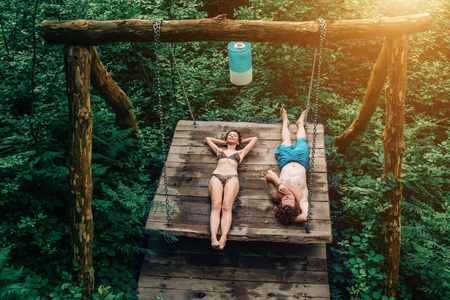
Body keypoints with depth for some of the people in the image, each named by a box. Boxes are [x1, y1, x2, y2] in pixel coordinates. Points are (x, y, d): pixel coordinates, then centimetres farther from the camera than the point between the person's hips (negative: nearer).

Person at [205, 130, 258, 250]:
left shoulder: (240, 152, 35)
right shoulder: (219, 151, 37)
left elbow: (254, 139, 44)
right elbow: (208, 139, 52)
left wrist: (240, 141, 49)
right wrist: (224, 142, 50)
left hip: (232, 177, -1)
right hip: (216, 176, 1)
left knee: (227, 206, -28)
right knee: (216, 206, -27)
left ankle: (223, 238, -48)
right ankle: (213, 237, -46)